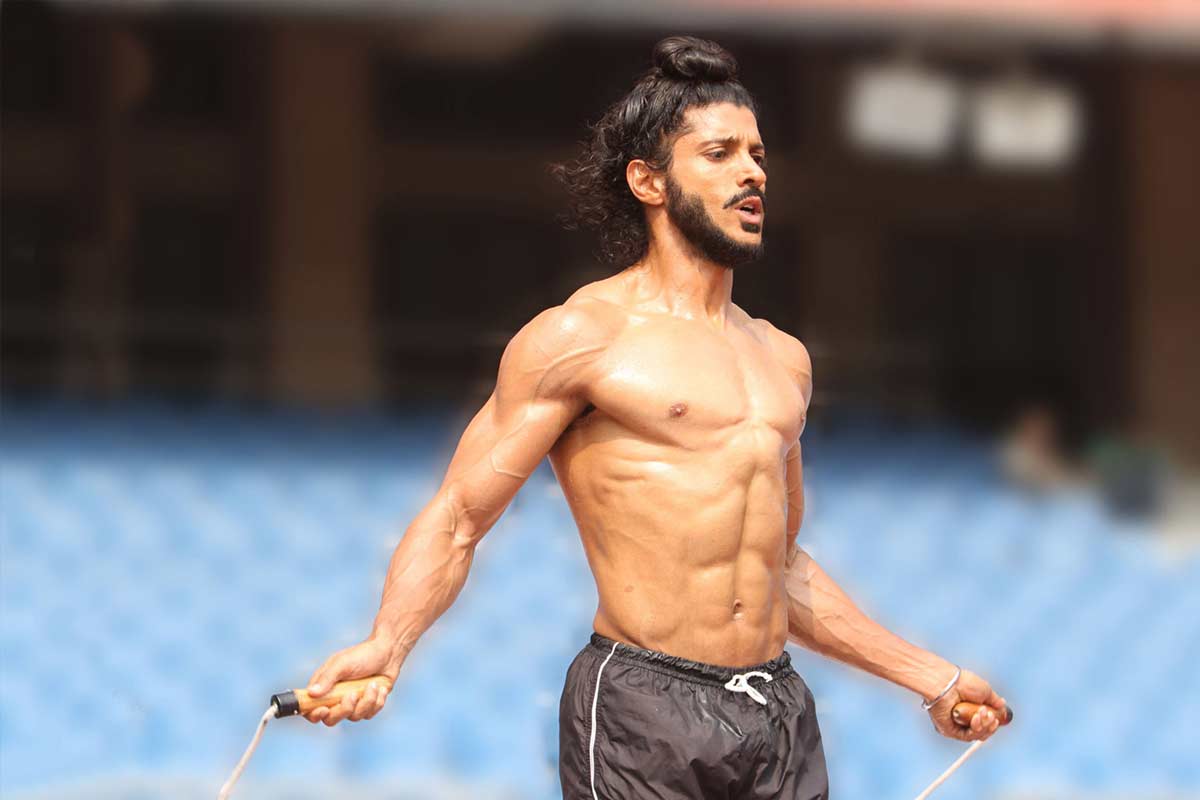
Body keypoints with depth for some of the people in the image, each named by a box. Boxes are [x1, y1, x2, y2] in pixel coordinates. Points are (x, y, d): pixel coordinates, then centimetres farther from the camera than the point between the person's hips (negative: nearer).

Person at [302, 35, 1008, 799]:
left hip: (783, 718, 6)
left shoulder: (784, 359, 16)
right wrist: (386, 645, -23)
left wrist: (932, 676, 27)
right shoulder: (580, 336, -3)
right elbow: (455, 521, -6)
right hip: (642, 713, -6)